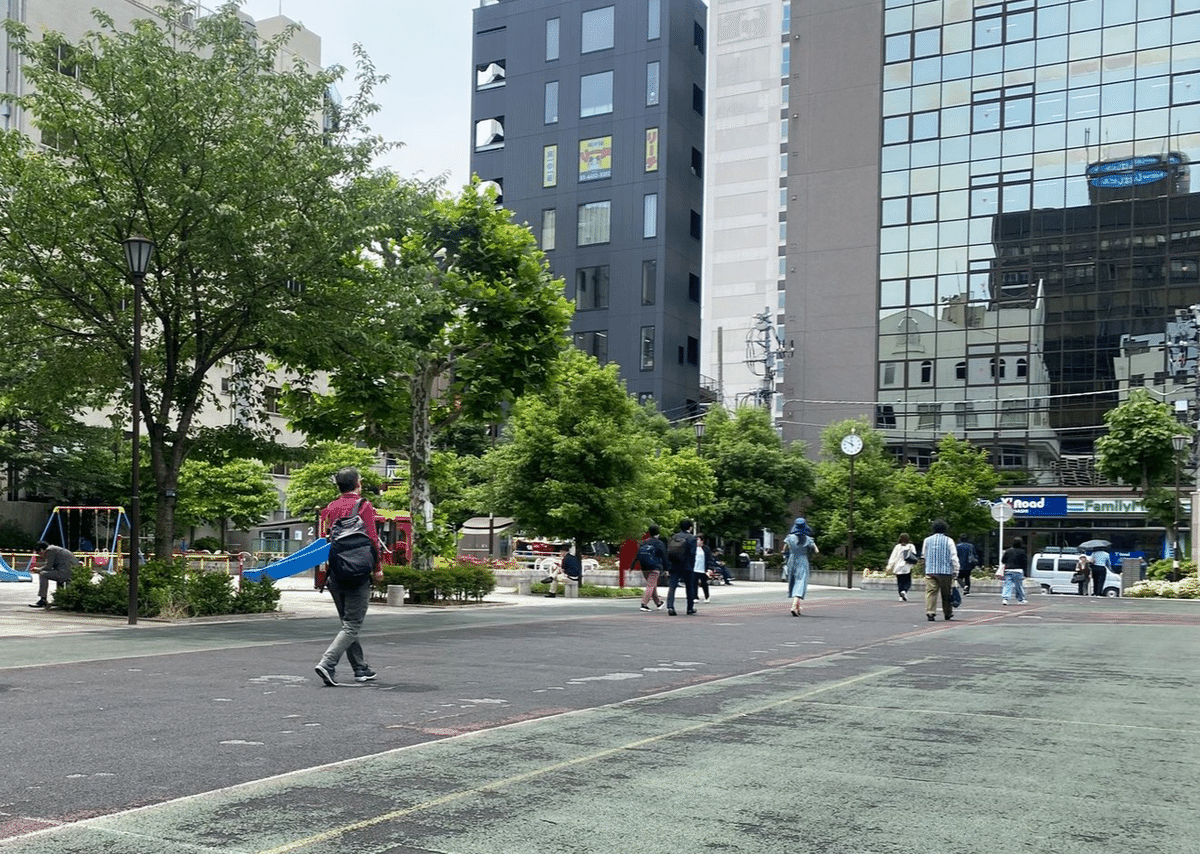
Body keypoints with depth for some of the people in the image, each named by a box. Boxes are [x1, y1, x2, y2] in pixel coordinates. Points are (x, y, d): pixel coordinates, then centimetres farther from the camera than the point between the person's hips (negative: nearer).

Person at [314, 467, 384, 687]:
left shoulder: (330, 508, 9)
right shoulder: (364, 506, -7)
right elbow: (372, 540, -11)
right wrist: (377, 569, -2)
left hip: (334, 572, 6)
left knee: (347, 621, 16)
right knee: (353, 625, -3)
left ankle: (361, 669, 21)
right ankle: (327, 663, -18)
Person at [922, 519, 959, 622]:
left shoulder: (927, 540, 6)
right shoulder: (949, 541, -2)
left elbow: (924, 555, 18)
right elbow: (954, 557, -3)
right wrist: (955, 571, 2)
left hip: (930, 571, 1)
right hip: (946, 571, -1)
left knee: (930, 592, -4)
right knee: (946, 594, 11)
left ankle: (930, 613, -16)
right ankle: (948, 614, 22)